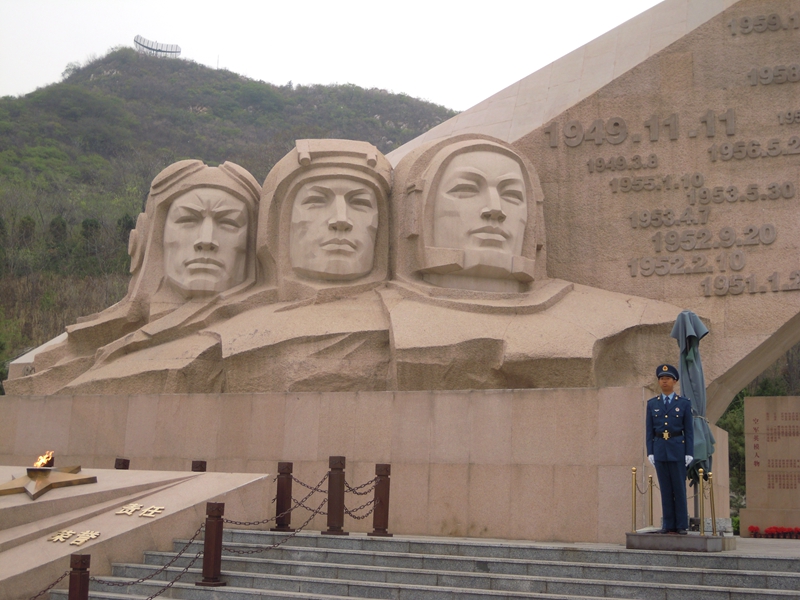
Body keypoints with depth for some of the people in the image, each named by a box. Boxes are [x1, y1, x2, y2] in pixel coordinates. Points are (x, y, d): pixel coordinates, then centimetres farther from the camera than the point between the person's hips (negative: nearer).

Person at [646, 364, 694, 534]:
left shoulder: (684, 403, 2)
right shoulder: (652, 404, 8)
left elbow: (689, 430, 1)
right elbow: (649, 430, 8)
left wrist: (689, 454, -6)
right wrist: (650, 452, 1)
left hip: (677, 449, -2)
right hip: (659, 449, 2)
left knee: (679, 488, 0)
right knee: (665, 488, 5)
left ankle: (681, 525, 6)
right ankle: (668, 524, 9)